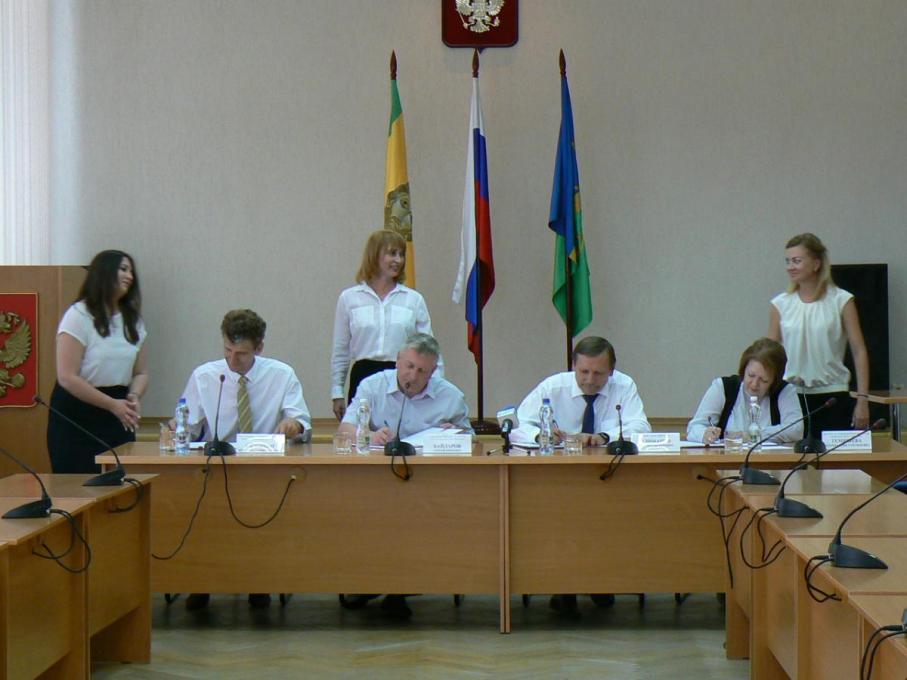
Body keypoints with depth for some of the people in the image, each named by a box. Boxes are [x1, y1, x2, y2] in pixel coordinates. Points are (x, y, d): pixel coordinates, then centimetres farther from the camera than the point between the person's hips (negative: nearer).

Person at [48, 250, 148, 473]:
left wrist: (134, 397, -10)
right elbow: (67, 378, -15)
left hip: (119, 418, 6)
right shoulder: (78, 316, -9)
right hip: (76, 415, -6)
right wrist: (112, 404, -19)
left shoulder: (133, 320, 12)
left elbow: (140, 373, 13)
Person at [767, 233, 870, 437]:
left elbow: (859, 352, -1)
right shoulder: (780, 304, 6)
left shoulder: (841, 301, 0)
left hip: (833, 395, -2)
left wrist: (862, 401, -6)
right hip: (791, 395, 2)